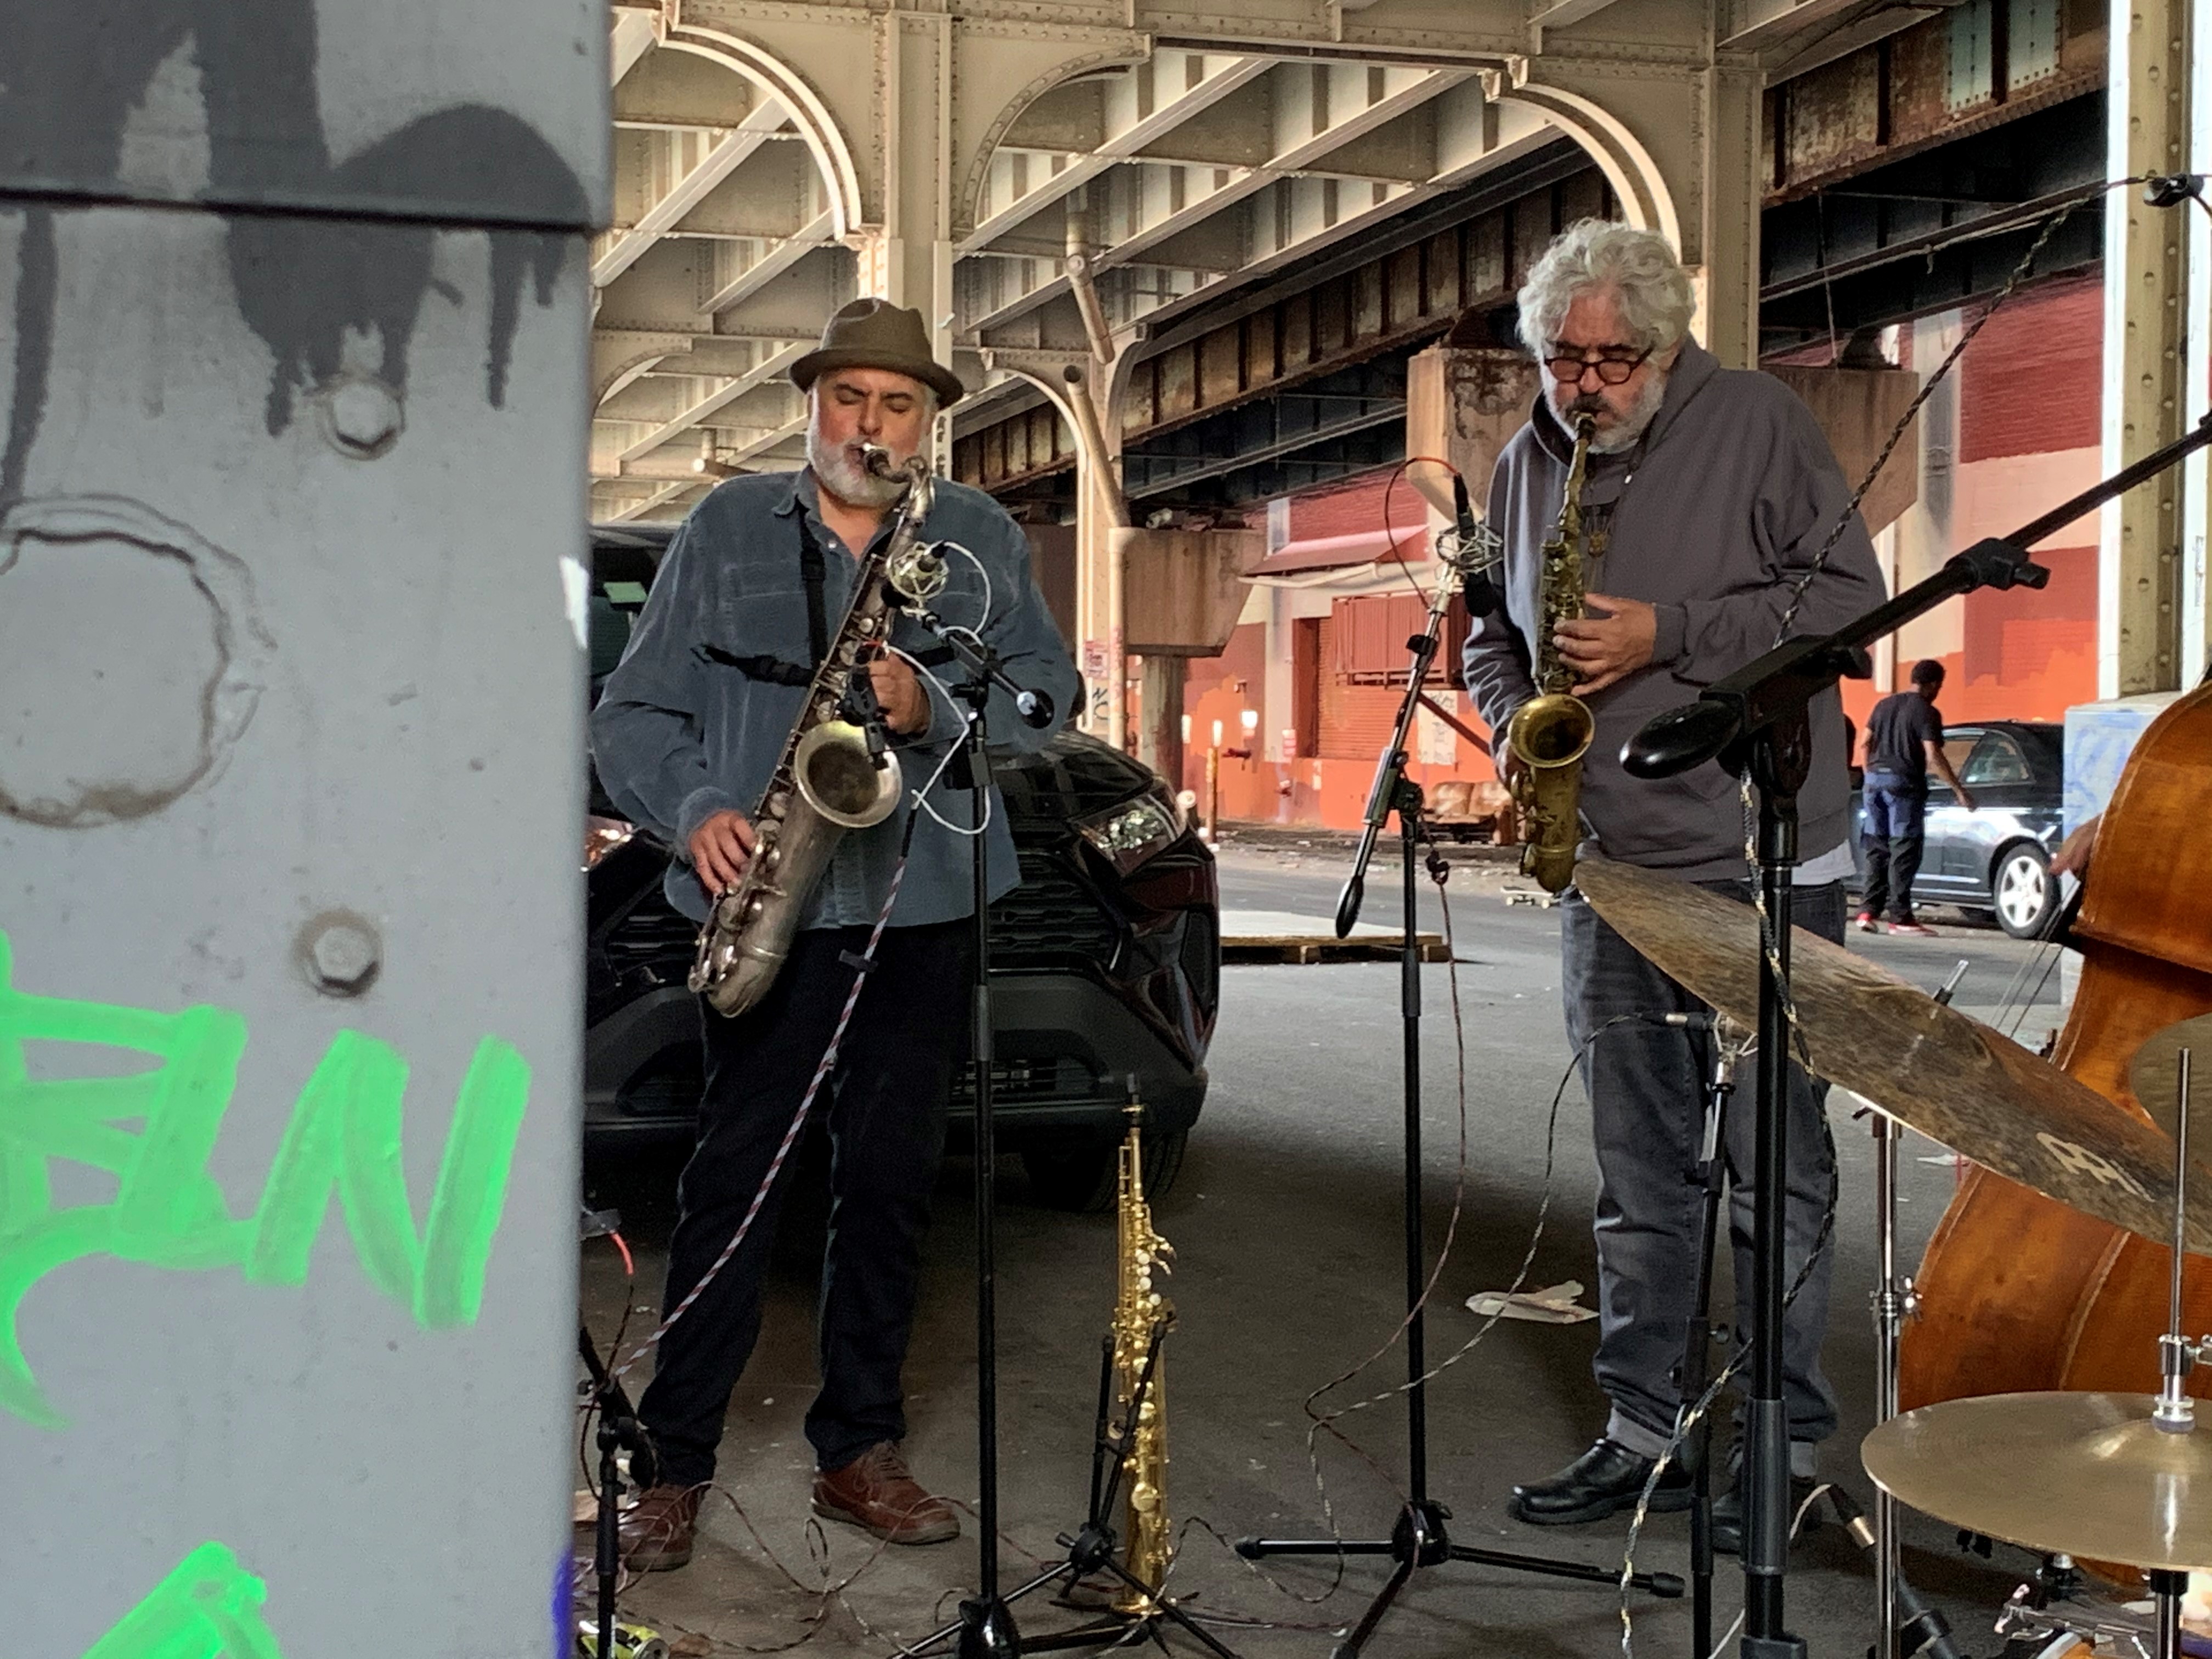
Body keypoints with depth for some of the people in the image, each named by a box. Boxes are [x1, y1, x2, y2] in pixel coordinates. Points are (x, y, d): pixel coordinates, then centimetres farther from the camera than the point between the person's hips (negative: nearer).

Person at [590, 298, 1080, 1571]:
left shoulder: (981, 538, 13)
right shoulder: (726, 531, 10)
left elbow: (1049, 691, 3)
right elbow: (634, 712, 8)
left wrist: (935, 710, -15)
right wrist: (695, 809, -10)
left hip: (927, 906, 2)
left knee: (892, 1179, 7)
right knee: (736, 1174, -2)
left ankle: (860, 1450, 17)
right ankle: (677, 1462, 5)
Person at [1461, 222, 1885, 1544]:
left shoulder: (1758, 423, -4)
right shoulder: (1527, 467, 12)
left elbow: (1850, 594, -9)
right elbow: (1494, 637, 22)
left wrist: (1670, 636, -16)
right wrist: (1515, 718, 1)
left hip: (1764, 865, -5)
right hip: (1610, 875, 5)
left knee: (1775, 1167, 1)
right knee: (1639, 1173, 10)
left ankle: (1785, 1440, 12)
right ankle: (1644, 1430, 19)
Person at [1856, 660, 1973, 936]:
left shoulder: (1885, 705, 13)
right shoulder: (1926, 712, -8)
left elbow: (1866, 743, 13)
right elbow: (1933, 757, -15)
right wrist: (1959, 791, -12)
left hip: (1875, 778, 7)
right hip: (1904, 783, -7)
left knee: (1877, 849, 12)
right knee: (1904, 851, -3)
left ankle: (1869, 912, 9)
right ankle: (1900, 918, -5)